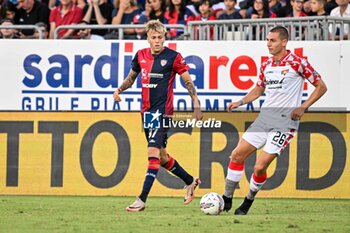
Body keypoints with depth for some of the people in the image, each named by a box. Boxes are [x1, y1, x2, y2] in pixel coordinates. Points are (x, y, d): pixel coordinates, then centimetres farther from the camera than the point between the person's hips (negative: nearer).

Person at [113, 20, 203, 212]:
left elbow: (188, 81, -1)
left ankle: (142, 200, -18)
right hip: (146, 111, 7)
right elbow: (131, 77, 22)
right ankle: (190, 181, 37)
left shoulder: (173, 57, -7)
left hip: (163, 111, -7)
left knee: (153, 152, -16)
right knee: (161, 156, 15)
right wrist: (119, 90, 3)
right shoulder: (141, 55, 7)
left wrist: (196, 104, -7)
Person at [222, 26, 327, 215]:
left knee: (260, 167, -12)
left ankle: (248, 202, 11)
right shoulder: (266, 65, 10)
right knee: (237, 155, 0)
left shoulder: (297, 63, -9)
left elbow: (321, 87, -4)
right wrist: (241, 102, 9)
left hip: (285, 122, -7)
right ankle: (227, 199, 12)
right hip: (264, 117, 7)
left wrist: (303, 107, -14)